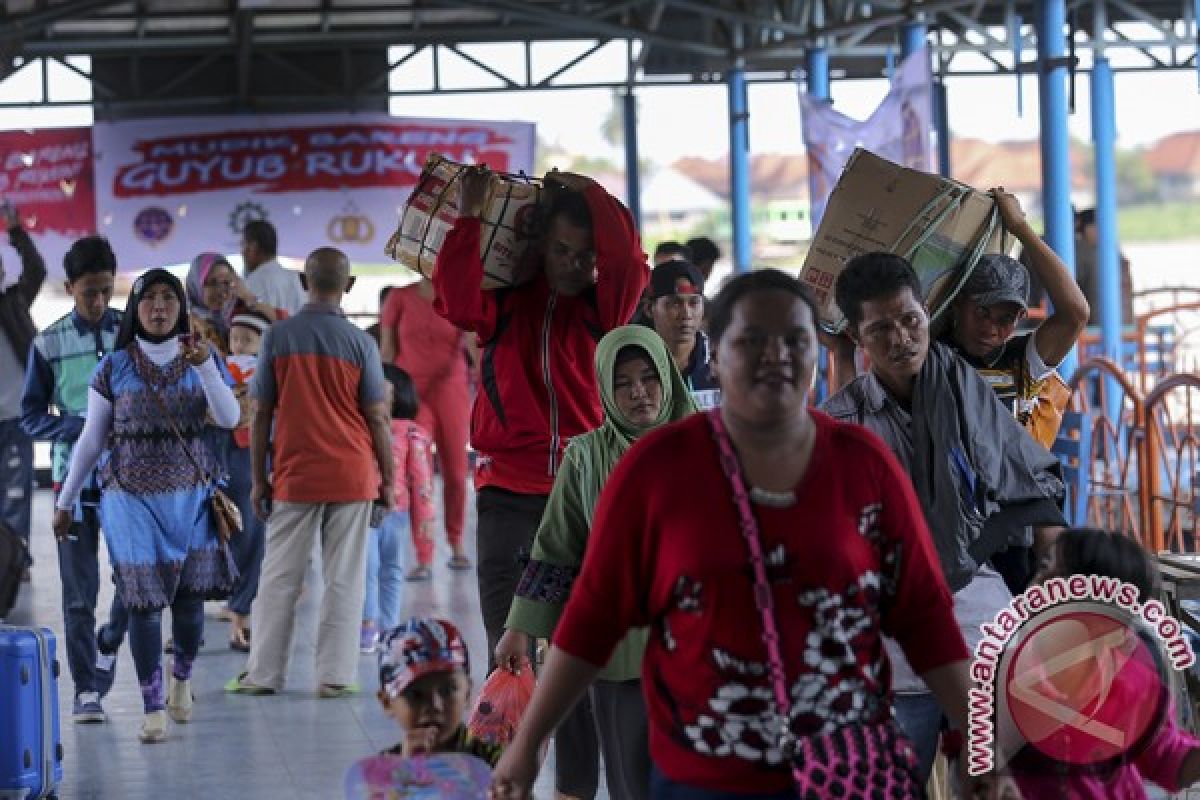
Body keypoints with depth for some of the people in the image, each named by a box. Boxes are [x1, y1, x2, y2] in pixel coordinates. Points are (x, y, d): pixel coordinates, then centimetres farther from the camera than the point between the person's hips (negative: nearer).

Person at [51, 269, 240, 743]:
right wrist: (65, 501, 8)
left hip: (191, 495, 1)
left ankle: (181, 677, 34)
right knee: (145, 601, -7)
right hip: (132, 497, -1)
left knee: (189, 598, 5)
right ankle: (153, 708, 0)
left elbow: (229, 418, -11)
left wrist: (205, 364, -24)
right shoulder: (113, 368, 0)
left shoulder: (201, 361, 4)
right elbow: (90, 441, 6)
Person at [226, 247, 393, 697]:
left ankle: (263, 673, 11)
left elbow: (261, 413, 0)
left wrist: (258, 479, 7)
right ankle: (335, 675, 5)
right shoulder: (359, 342, -4)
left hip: (295, 475, 1)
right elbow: (377, 418, -3)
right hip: (352, 475, -1)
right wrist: (388, 481, 6)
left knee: (279, 577, 8)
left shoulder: (278, 337, -2)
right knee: (343, 580, 5)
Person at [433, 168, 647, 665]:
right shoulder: (506, 301, 7)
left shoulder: (604, 307, 6)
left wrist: (588, 191, -4)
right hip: (509, 493, 1)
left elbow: (628, 261, -14)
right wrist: (470, 213, -13)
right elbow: (458, 301, -13)